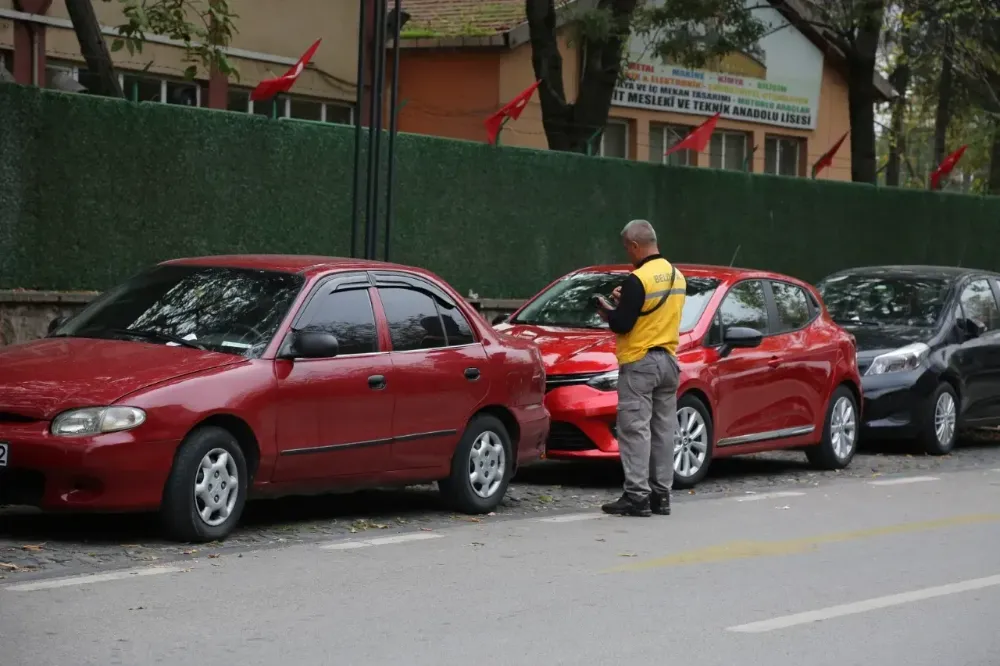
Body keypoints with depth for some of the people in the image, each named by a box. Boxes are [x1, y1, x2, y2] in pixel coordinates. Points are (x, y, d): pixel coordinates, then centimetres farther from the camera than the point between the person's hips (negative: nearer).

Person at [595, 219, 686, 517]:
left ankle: (637, 495, -8)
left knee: (635, 429, -6)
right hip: (668, 361, 8)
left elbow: (622, 324, -17)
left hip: (638, 363, -8)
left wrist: (607, 311, 2)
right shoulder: (677, 277, 10)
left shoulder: (638, 279, -16)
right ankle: (661, 495, 13)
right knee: (663, 429, 10)